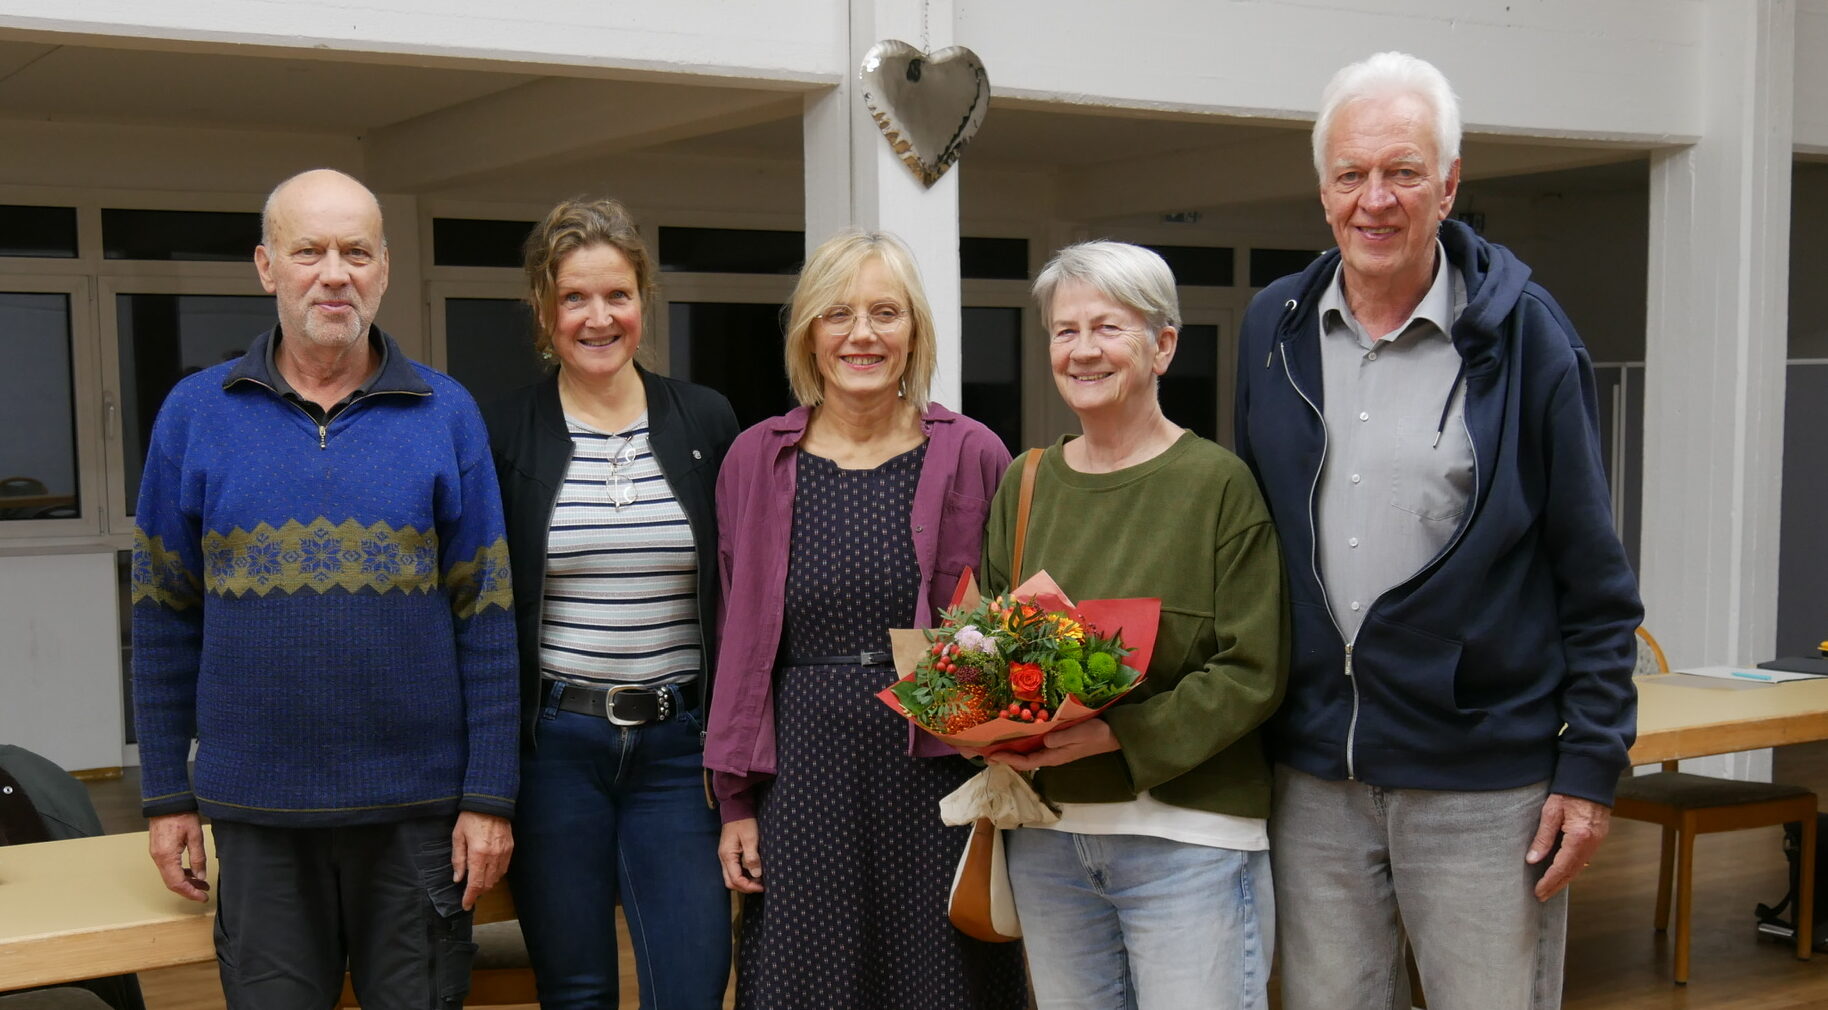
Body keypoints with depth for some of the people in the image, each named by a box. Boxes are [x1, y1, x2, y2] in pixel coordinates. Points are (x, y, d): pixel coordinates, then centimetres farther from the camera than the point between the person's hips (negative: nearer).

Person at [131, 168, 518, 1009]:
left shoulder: (446, 415, -1)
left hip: (417, 809, 0)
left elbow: (485, 618, -1)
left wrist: (489, 797, -5)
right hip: (257, 812, 1)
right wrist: (166, 796, 3)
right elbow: (165, 619, 5)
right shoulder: (195, 413, 2)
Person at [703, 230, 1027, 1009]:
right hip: (803, 777, 1)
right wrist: (736, 803, 6)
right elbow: (741, 645, 9)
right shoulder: (755, 461, 6)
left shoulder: (973, 457, 2)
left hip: (938, 773, -1)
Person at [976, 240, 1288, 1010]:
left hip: (1186, 834, -4)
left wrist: (1117, 736, -18)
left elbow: (1254, 672, -10)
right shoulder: (1024, 484, 8)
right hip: (1047, 836, 5)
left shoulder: (1219, 483, -7)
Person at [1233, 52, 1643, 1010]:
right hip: (1314, 773, 4)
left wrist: (1592, 765, -8)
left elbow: (1593, 575, -4)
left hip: (1485, 777, -3)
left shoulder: (1522, 331, -5)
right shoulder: (1272, 327, 6)